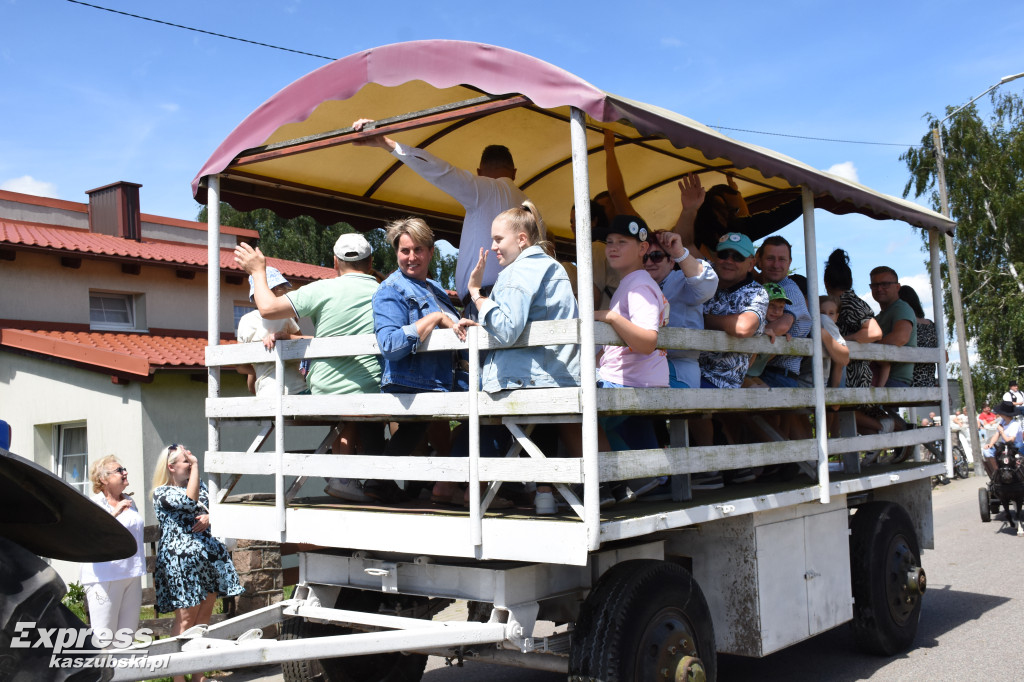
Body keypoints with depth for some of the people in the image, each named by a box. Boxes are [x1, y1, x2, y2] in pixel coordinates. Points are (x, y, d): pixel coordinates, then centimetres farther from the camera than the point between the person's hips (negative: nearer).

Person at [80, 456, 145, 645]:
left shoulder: (130, 501, 15)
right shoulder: (94, 504, -7)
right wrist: (113, 513, -32)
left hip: (132, 575, 7)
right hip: (105, 577, -7)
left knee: (128, 634, 10)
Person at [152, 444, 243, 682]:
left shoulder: (199, 484, 17)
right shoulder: (162, 492, -4)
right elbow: (189, 501, -21)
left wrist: (208, 517, -7)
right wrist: (195, 467, -15)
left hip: (210, 558, 6)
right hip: (181, 562, -6)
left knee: (204, 617, 8)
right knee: (186, 618, -4)